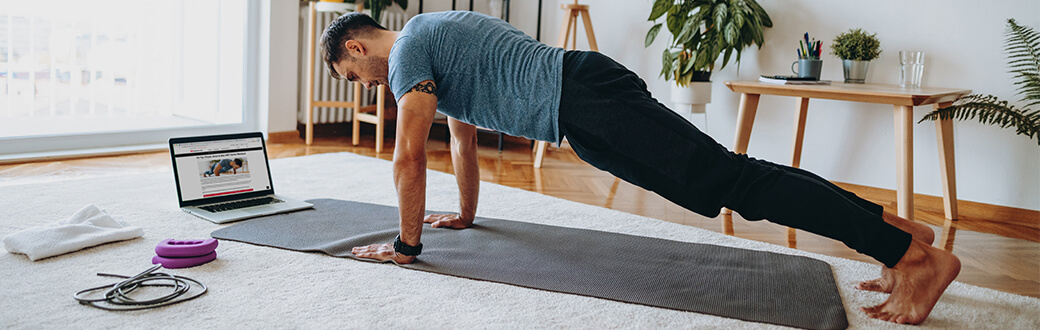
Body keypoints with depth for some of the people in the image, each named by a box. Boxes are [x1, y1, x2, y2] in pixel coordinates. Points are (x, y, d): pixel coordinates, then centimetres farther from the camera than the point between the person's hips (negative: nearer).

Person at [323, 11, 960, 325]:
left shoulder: (408, 49, 1)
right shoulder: (434, 43, 31)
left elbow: (410, 156, -5)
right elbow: (464, 137, 40)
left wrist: (407, 243, 5)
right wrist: (465, 214, 46)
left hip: (583, 101, -9)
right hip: (587, 105, 9)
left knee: (725, 181, -16)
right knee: (724, 177, 6)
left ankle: (914, 253, -19)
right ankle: (896, 227, 7)